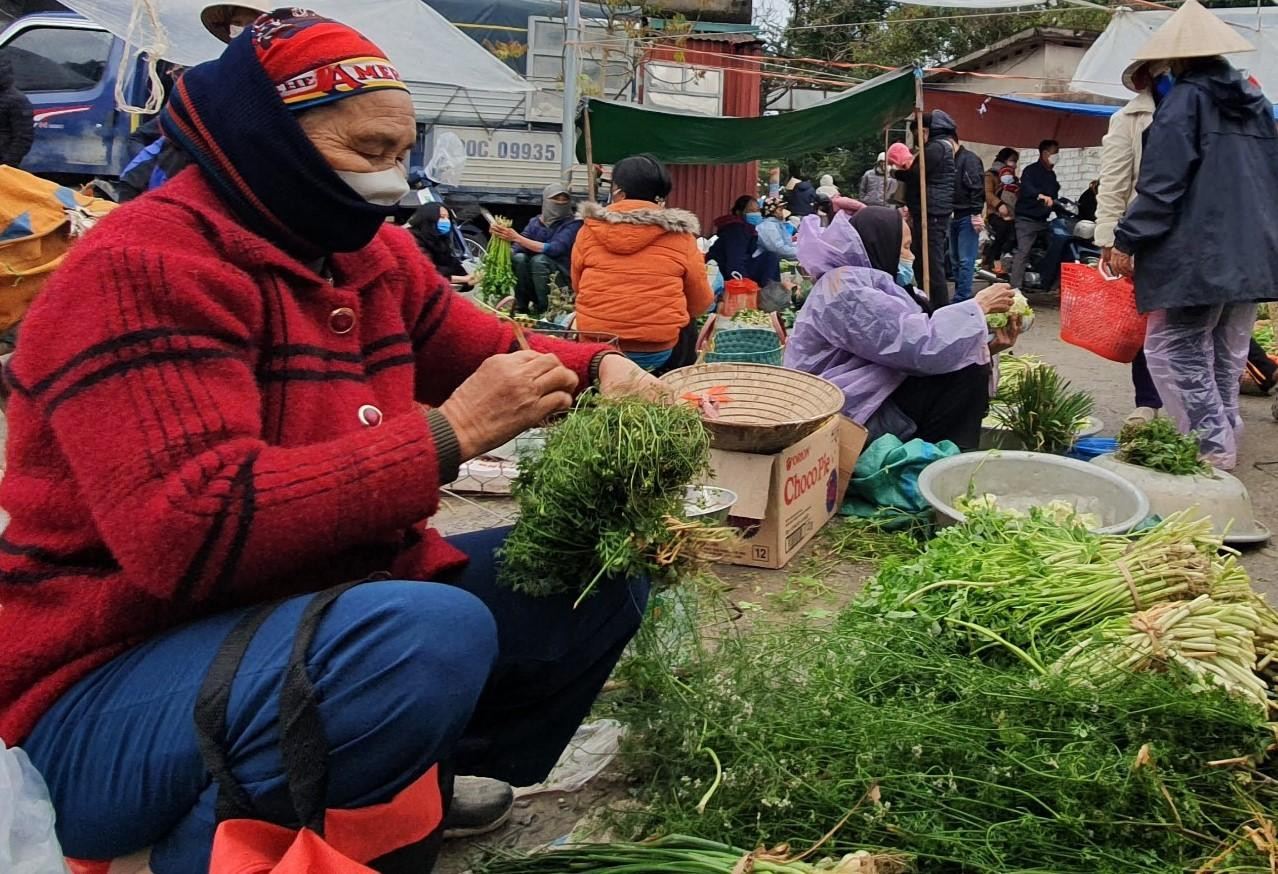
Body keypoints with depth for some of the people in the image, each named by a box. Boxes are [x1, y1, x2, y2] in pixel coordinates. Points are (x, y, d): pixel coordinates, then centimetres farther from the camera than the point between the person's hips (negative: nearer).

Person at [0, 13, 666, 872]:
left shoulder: (371, 252, 7)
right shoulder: (144, 269, -19)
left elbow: (493, 349, 20)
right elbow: (190, 529, -30)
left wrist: (598, 368, -2)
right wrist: (449, 434, -28)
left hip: (327, 608, 8)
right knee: (436, 632, -37)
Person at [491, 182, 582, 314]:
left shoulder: (573, 224, -9)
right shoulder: (535, 222, 6)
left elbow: (554, 249, -24)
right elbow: (518, 248, -5)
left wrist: (517, 238, -29)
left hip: (561, 278, -4)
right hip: (533, 279, 4)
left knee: (540, 259, -30)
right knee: (519, 258, -23)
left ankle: (544, 308, -20)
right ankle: (521, 307, -15)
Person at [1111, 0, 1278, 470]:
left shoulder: (1185, 99, -8)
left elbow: (1160, 184, -15)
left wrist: (1126, 241, -10)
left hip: (1193, 257, -8)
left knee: (1173, 352, -1)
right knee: (1227, 358, 15)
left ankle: (1212, 446, -5)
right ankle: (1224, 445, 21)